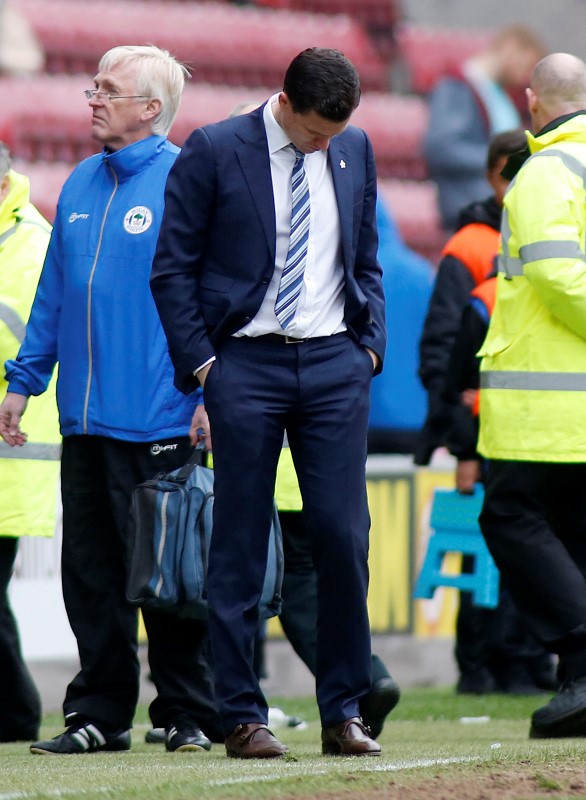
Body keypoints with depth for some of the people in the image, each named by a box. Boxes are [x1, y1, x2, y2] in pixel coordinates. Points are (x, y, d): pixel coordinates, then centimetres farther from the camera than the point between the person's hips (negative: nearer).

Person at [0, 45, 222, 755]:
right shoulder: (81, 186, 14)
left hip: (156, 422, -7)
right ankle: (100, 714, 15)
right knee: (90, 570, 8)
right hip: (84, 416, 7)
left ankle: (188, 715, 6)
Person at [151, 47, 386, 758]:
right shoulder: (213, 152, -3)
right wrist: (200, 363, -6)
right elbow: (172, 268, -1)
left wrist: (369, 346, 8)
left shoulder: (354, 151, 11)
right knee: (239, 544, -1)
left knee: (343, 537, -3)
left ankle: (343, 713, 6)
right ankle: (242, 718, 4)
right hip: (245, 364, -3)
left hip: (334, 362, 3)